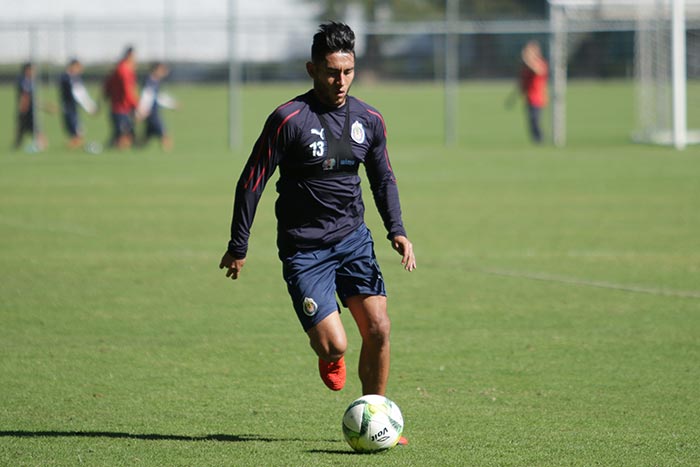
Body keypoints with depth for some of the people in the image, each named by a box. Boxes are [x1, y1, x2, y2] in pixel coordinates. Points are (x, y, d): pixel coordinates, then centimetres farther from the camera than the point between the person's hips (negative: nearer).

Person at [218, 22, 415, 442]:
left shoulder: (369, 120, 2)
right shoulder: (289, 119, -14)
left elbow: (383, 178, 17)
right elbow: (252, 181, -8)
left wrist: (397, 230, 2)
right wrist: (238, 247, -5)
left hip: (353, 238, 5)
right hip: (304, 249, -5)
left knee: (379, 330, -7)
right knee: (334, 345, -14)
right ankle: (329, 357, 26)